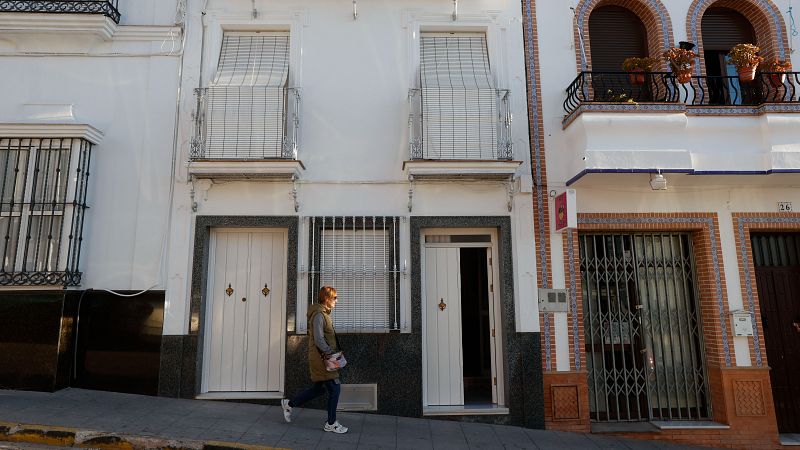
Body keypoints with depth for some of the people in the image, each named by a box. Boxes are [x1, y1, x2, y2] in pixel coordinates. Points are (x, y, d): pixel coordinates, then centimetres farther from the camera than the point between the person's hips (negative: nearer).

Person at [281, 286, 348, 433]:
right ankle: (331, 424, 10)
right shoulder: (319, 314, -18)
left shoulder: (324, 313, 14)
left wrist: (332, 352, 11)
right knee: (334, 388, -3)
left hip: (322, 358, 10)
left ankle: (289, 404, 31)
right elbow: (318, 339, -24)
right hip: (321, 358, -10)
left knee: (319, 388, 18)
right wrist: (330, 352, -18)